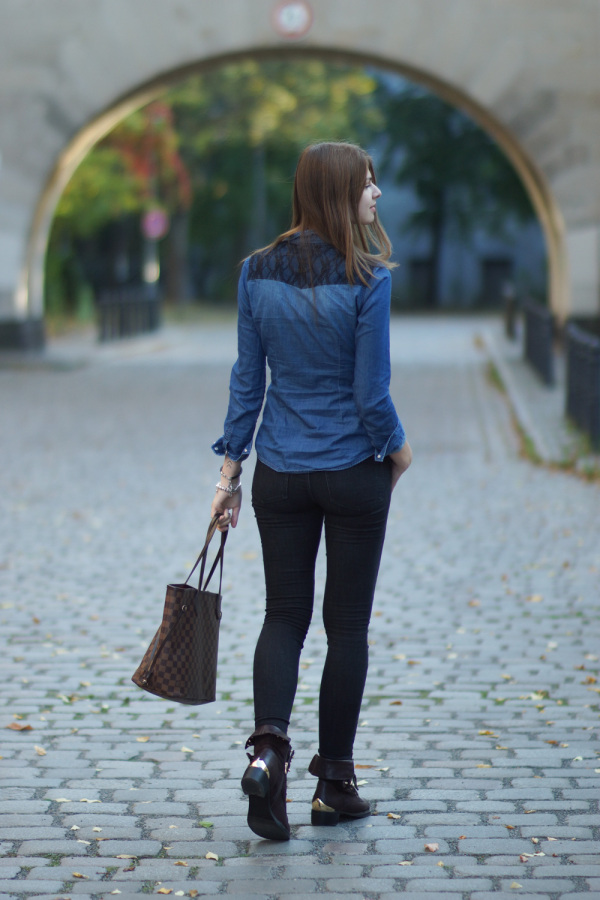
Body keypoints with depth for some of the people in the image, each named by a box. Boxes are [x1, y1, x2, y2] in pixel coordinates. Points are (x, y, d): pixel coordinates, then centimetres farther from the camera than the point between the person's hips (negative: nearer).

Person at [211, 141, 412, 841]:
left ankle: (268, 746, -12)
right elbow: (372, 393, -13)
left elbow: (247, 377, 2)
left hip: (280, 474, 3)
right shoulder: (366, 279, -15)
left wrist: (230, 468, 7)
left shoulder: (257, 272, -1)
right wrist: (398, 450, 5)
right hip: (355, 472, -3)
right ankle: (333, 783, 15)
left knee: (284, 615, 11)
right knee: (347, 623, 9)